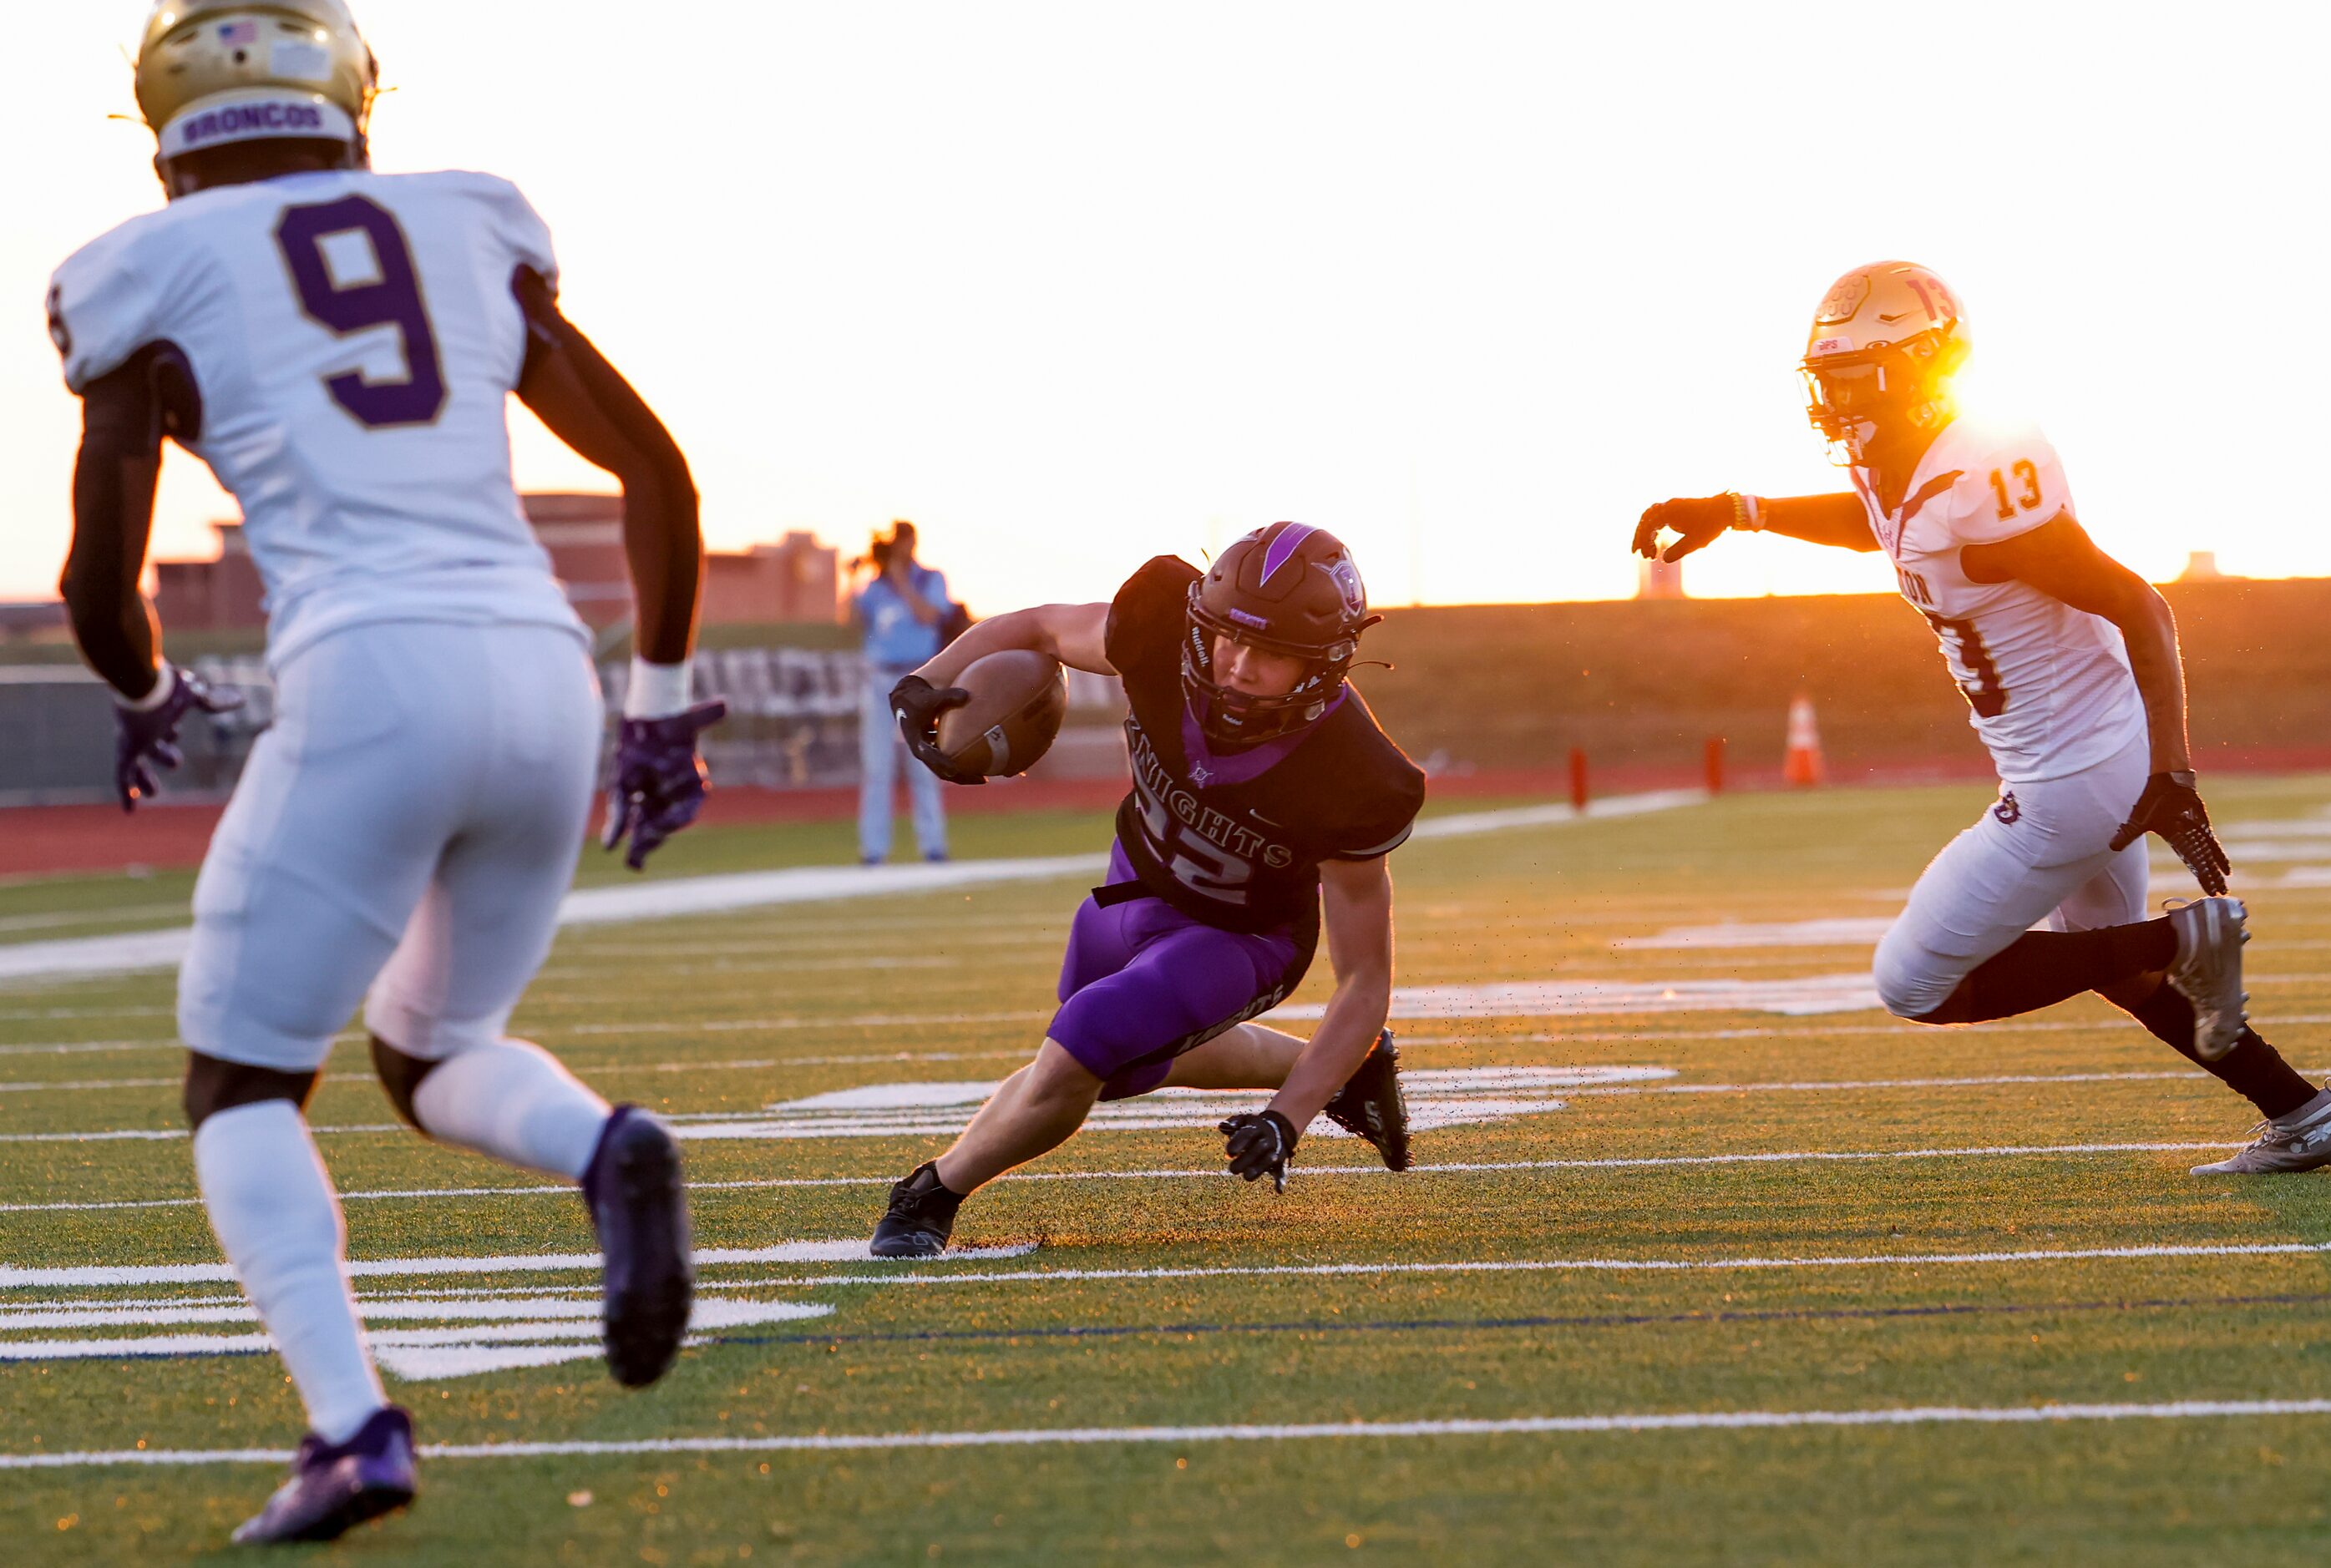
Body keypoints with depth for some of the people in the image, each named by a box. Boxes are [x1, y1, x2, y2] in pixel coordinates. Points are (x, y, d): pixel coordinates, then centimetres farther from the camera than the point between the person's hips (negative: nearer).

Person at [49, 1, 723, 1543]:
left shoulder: (158, 282, 8)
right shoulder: (471, 239, 20)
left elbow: (102, 579, 6)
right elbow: (660, 472, 17)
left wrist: (147, 695, 27)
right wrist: (663, 707, 25)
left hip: (368, 680, -5)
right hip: (546, 675, 5)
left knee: (243, 1086, 10)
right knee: (435, 1053, 25)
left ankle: (353, 1426, -11)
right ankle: (611, 1152, -9)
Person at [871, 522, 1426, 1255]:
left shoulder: (1353, 785, -36)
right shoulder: (1163, 627, -30)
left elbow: (1365, 977, -25)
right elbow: (1041, 627, -8)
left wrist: (1289, 1117, -35)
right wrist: (925, 683, -27)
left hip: (1242, 940, -5)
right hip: (1139, 879, 6)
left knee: (1077, 1060, -25)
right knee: (1145, 1055, 31)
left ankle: (934, 1192, 1)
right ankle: (1340, 1069, 48)